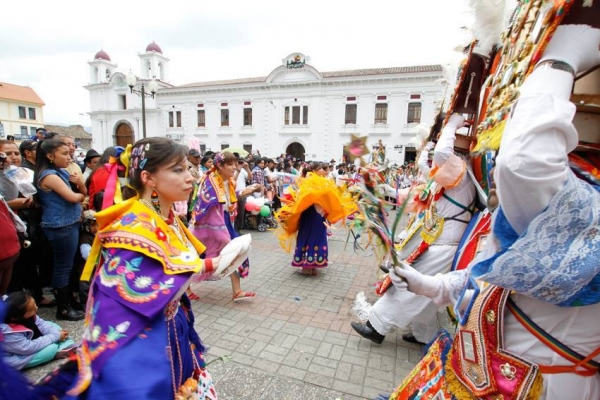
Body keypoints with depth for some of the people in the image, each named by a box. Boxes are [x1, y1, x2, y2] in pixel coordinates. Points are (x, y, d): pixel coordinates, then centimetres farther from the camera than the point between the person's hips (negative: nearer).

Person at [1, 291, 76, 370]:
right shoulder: (9, 333, -36)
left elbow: (41, 324, -5)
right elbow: (29, 348, -29)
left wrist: (57, 332, -19)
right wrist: (56, 336, -24)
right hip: (18, 358, -9)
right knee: (52, 348, -25)